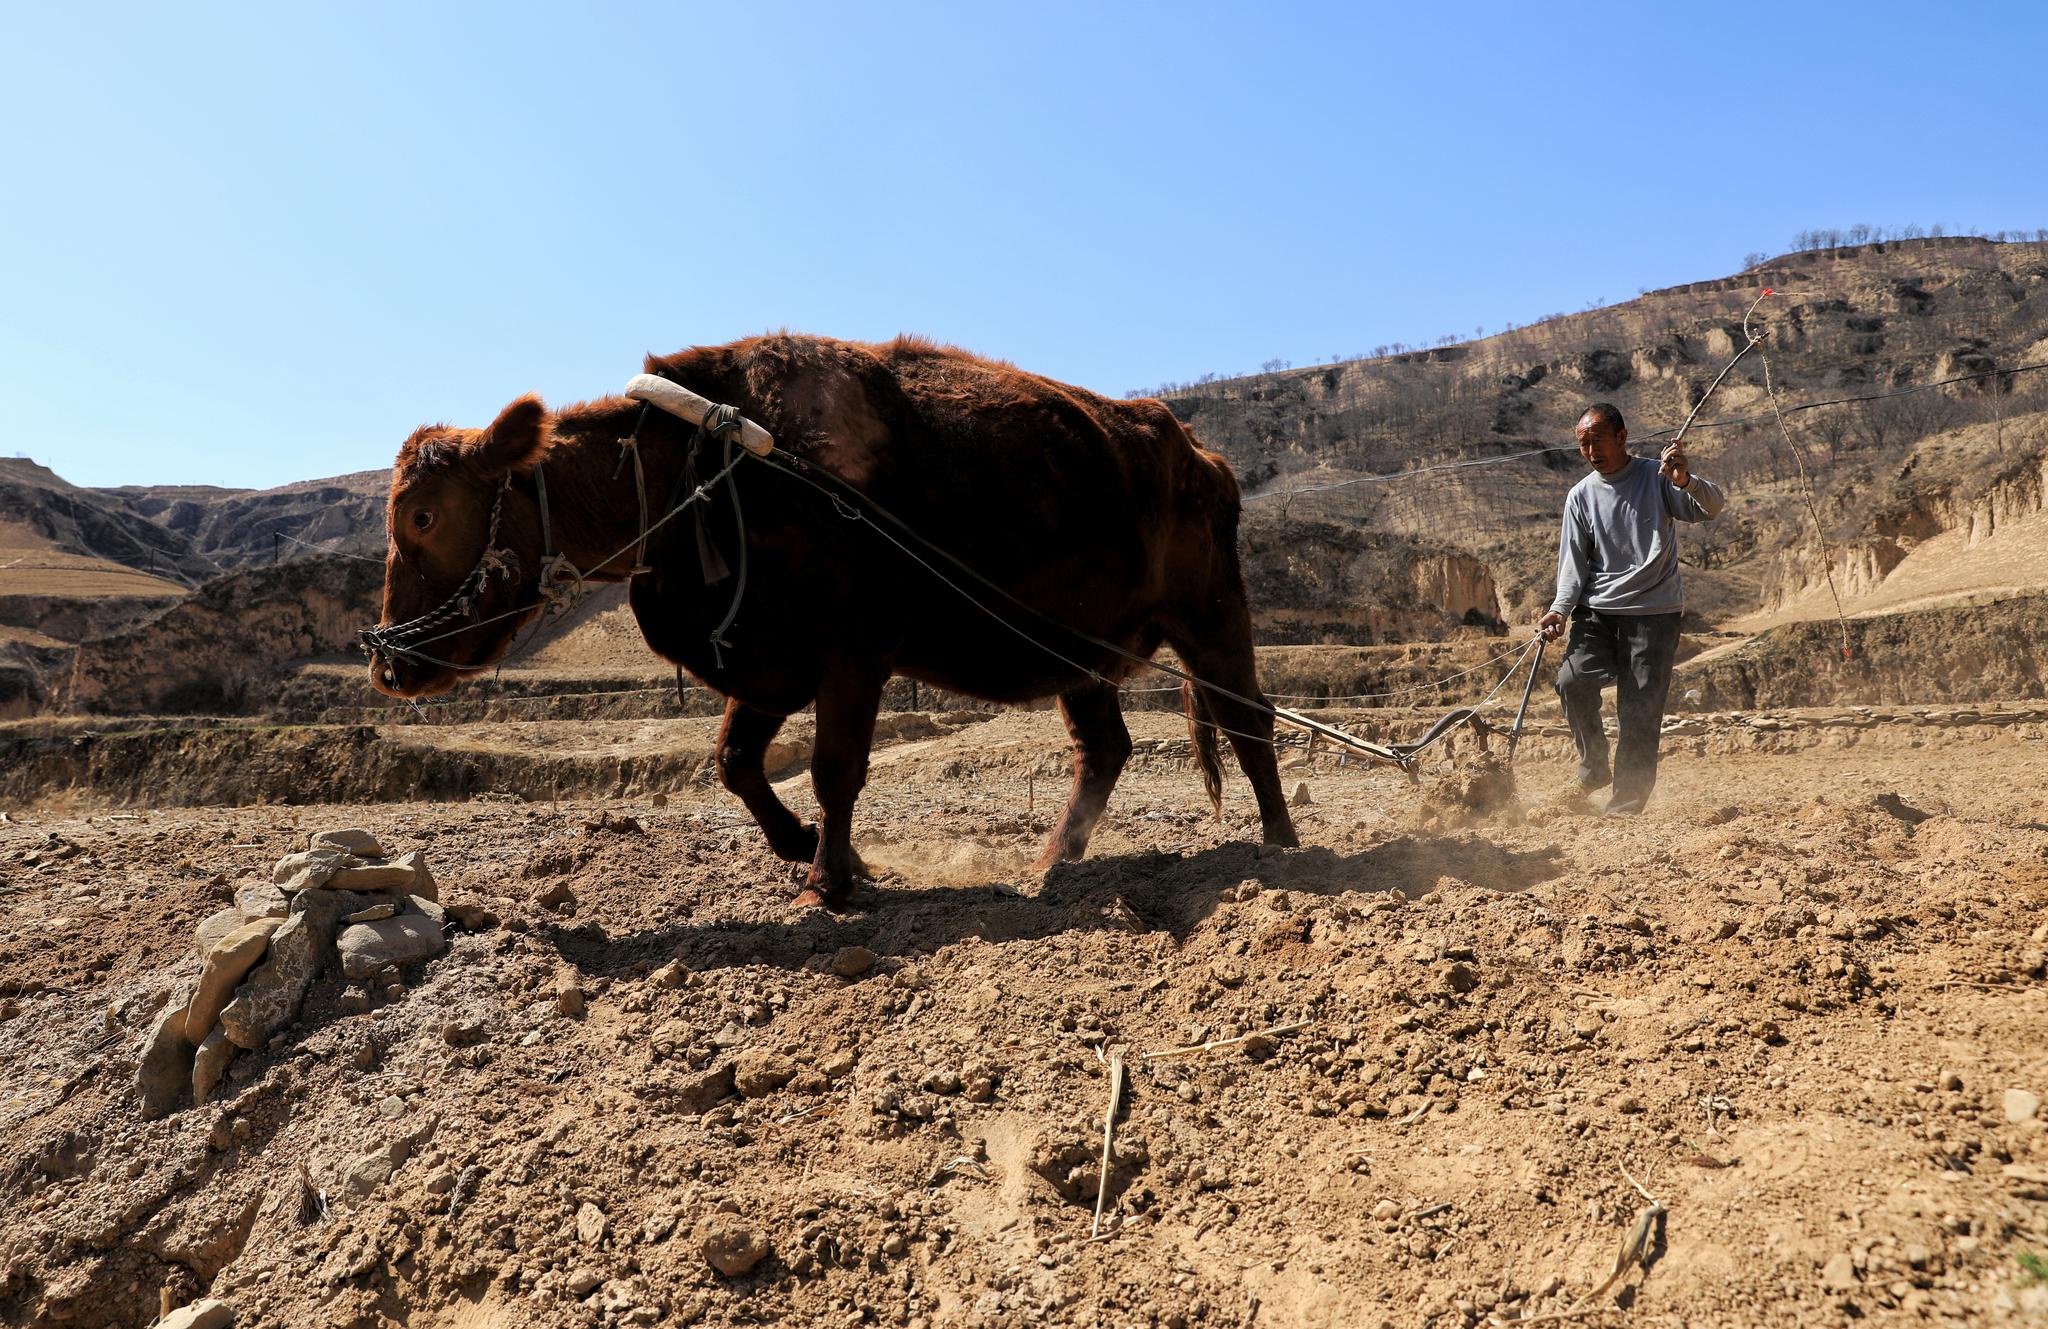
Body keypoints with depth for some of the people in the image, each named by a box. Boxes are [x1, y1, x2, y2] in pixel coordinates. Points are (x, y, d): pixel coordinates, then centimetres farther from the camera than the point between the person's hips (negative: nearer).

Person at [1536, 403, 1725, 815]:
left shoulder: (1656, 477, 2)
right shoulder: (1581, 496, 8)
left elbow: (1713, 508, -9)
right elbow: (1574, 563, 7)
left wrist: (1686, 481, -30)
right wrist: (1560, 609, -9)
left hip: (1655, 613, -2)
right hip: (1597, 612, 2)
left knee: (1640, 710, -5)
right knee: (1573, 679, -21)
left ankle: (1628, 800, 6)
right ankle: (1594, 764, 1)